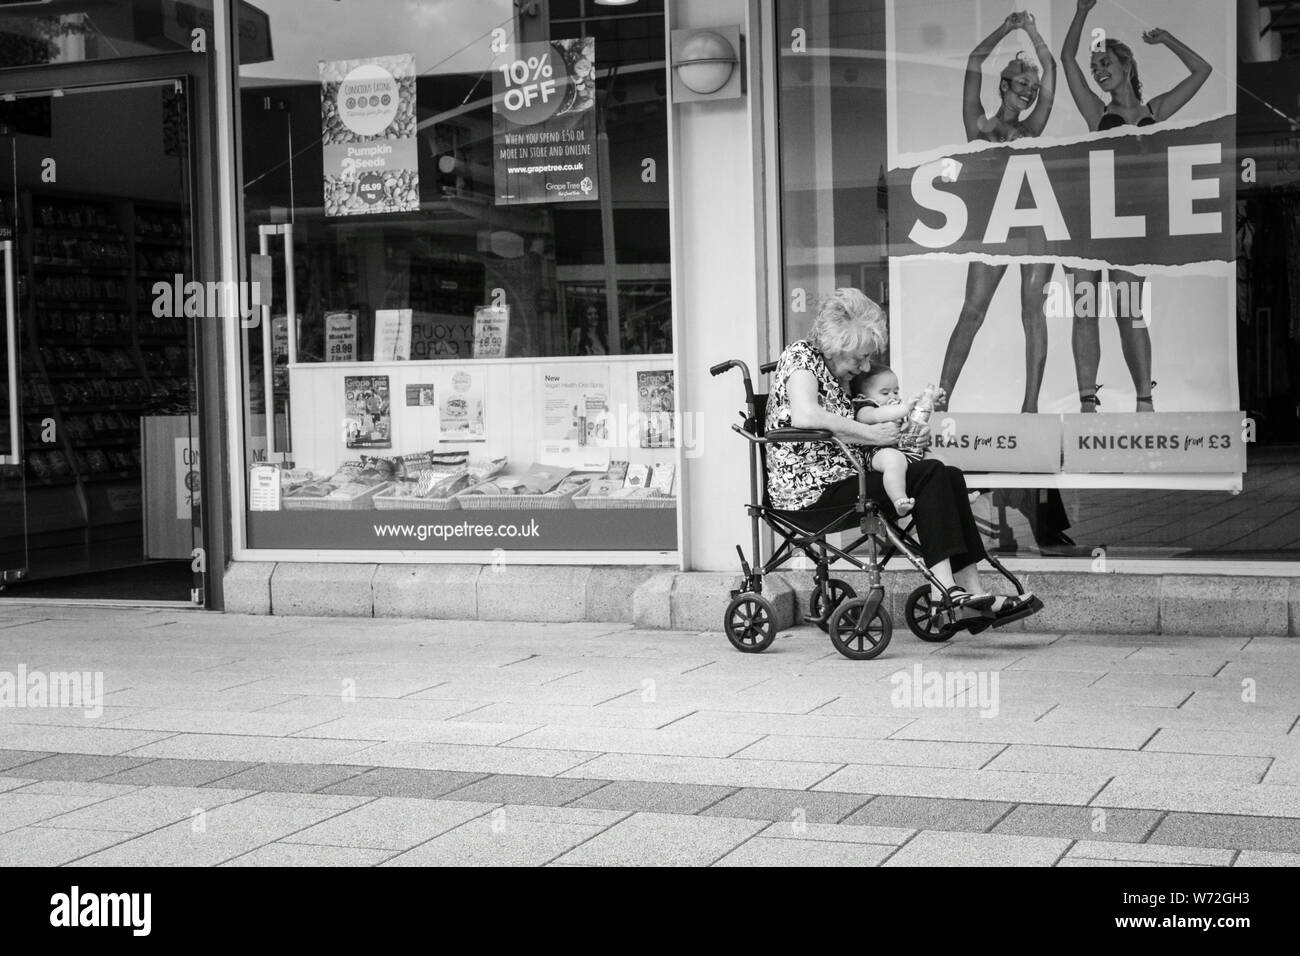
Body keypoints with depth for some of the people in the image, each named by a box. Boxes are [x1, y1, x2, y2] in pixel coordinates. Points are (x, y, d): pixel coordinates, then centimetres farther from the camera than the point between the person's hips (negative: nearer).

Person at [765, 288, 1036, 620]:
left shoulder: (839, 373, 19)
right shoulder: (801, 356, -11)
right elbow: (805, 416, -30)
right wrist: (871, 434, -23)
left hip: (840, 476, 9)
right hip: (811, 489, -9)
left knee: (950, 478, -3)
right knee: (930, 474, -21)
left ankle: (972, 591, -12)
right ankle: (944, 586, -27)